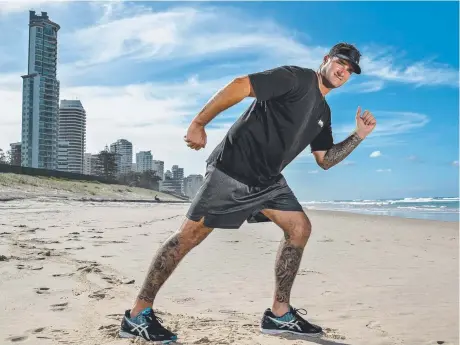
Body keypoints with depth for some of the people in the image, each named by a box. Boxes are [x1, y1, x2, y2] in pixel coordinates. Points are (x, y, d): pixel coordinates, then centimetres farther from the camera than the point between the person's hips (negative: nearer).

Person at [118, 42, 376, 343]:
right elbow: (240, 86, -17)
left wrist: (359, 136, 9)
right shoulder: (297, 77, -8)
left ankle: (279, 315, 10)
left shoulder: (323, 113, 18)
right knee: (191, 235, -9)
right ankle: (137, 315, 0)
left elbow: (325, 160, 20)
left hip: (268, 180, 9)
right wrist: (199, 123, -22)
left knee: (300, 228, 2)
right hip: (232, 168, -9)